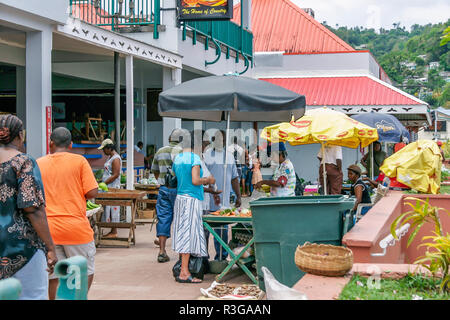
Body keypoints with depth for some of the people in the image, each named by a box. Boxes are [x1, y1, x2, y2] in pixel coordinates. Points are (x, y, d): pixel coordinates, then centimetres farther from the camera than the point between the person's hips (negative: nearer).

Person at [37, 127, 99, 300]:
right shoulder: (79, 161, -3)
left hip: (47, 229, 3)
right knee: (86, 272, 12)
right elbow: (92, 192, -9)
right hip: (76, 227, -3)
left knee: (54, 277, 10)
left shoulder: (38, 164, 5)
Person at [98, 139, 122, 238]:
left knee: (112, 208, -7)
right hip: (108, 188, 10)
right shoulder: (110, 157, 17)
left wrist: (104, 183, -19)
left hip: (113, 187, -10)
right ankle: (113, 231, 11)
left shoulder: (116, 158, -13)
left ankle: (114, 232, -3)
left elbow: (115, 175, -19)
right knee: (108, 208, 8)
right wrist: (101, 180, 13)